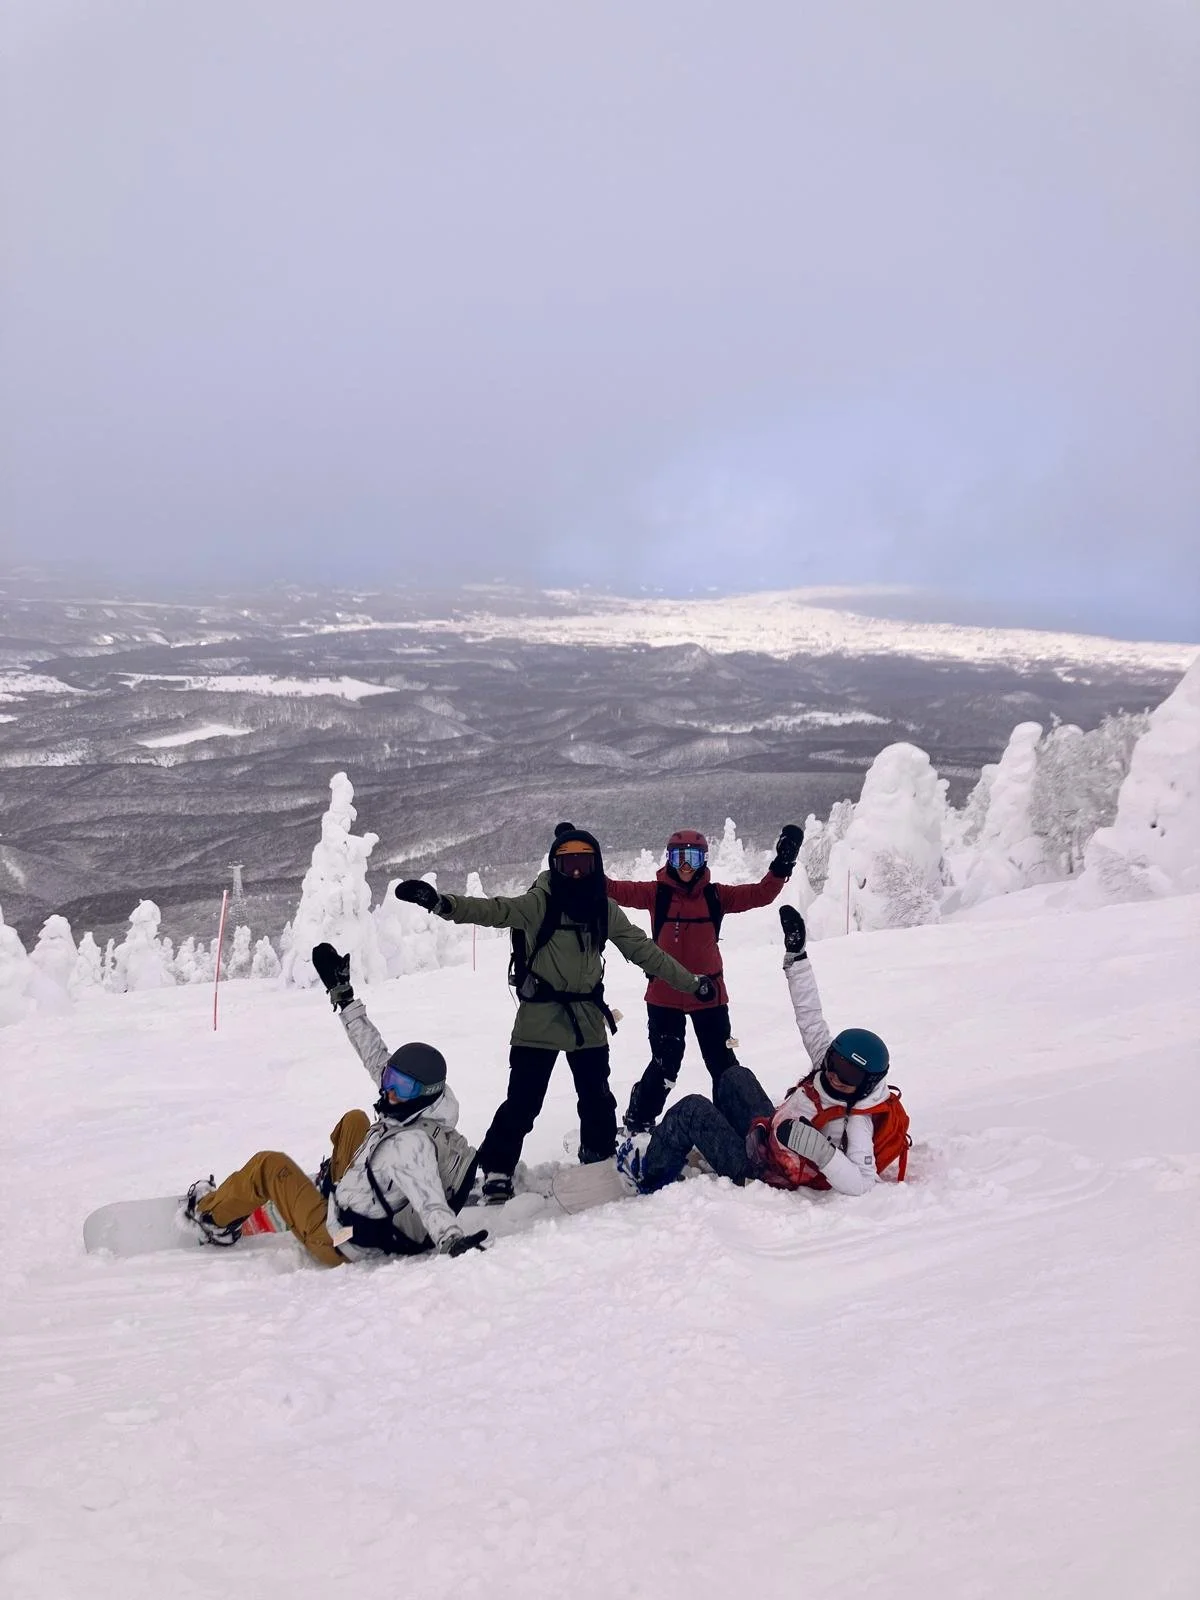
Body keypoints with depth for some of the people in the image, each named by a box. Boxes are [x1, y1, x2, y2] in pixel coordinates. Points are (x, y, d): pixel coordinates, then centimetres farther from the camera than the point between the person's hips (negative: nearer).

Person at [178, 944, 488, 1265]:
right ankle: (328, 1186, 45)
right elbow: (376, 1056, -3)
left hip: (339, 1244, -8)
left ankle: (210, 1216, 32)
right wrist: (343, 996, 1)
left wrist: (451, 1240, -69)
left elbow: (430, 1203, -47)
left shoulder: (410, 1145, -36)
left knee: (269, 1164, 7)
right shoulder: (420, 1108, -11)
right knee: (355, 1120, 22)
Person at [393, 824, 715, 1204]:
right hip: (539, 1019, -4)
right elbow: (492, 911, -26)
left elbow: (643, 950, 11)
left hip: (588, 1019, 5)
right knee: (522, 1101, -5)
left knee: (597, 1099, 17)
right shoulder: (538, 903, -11)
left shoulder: (605, 910, 3)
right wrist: (442, 903, -44)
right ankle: (495, 1171, 9)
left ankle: (601, 1162, 37)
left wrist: (691, 983, 14)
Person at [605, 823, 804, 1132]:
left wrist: (782, 865, -17)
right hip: (664, 995, -2)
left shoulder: (716, 896, 0)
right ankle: (637, 1124, 21)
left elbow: (760, 894, -5)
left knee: (723, 1063, 13)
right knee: (665, 1065, 4)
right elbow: (615, 890, -12)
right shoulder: (656, 893, -5)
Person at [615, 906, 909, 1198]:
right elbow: (811, 1019, -6)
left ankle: (648, 1178, 9)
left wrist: (819, 1150, -51)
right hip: (771, 1135, 9)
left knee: (692, 1109, -12)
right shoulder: (831, 1060, -11)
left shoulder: (857, 1120, -31)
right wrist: (796, 954, -10)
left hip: (760, 1172, -9)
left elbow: (861, 1184, -40)